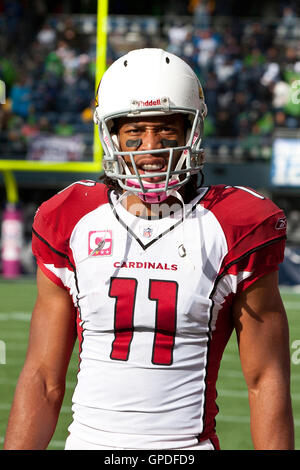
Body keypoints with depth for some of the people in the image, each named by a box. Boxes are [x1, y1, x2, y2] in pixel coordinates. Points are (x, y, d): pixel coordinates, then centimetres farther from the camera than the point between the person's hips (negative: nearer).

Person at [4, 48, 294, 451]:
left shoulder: (233, 230, 0)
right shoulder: (72, 225, 7)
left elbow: (266, 382, 1)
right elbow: (43, 377, 9)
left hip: (187, 445, -1)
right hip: (89, 441, 2)